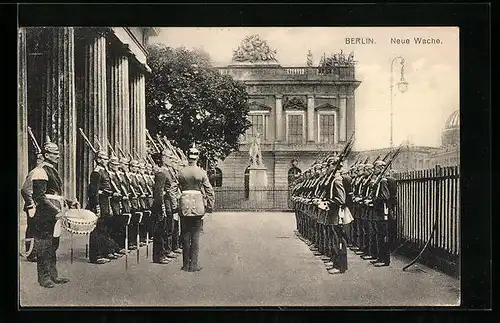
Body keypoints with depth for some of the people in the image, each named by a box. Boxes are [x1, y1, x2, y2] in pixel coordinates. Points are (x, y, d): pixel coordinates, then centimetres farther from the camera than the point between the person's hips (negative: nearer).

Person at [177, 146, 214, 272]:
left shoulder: (181, 172, 0)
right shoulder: (202, 173, -4)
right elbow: (209, 191, -4)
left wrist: (177, 206, 14)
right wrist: (210, 206, 6)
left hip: (184, 205, 2)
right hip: (197, 206, -2)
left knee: (185, 235, 9)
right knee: (195, 235, 3)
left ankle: (186, 264, 14)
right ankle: (193, 264, 3)